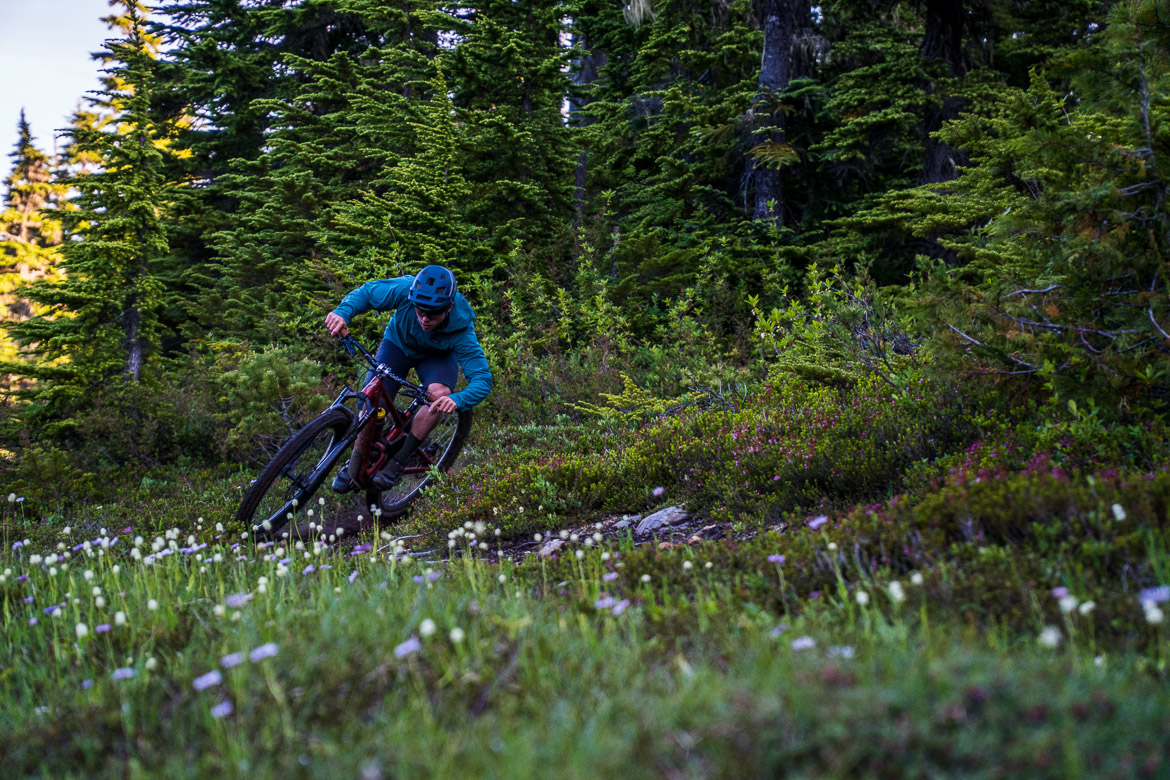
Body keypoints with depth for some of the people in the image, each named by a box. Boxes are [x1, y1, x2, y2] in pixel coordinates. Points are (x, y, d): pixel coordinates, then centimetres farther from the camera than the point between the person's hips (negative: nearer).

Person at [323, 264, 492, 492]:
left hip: (438, 355, -1)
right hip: (398, 344, 1)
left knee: (440, 395, -31)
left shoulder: (461, 332, -38)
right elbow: (366, 292, -19)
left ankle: (398, 461, -15)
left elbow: (483, 379, -39)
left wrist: (458, 400, -60)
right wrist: (343, 313, -40)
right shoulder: (405, 290, -36)